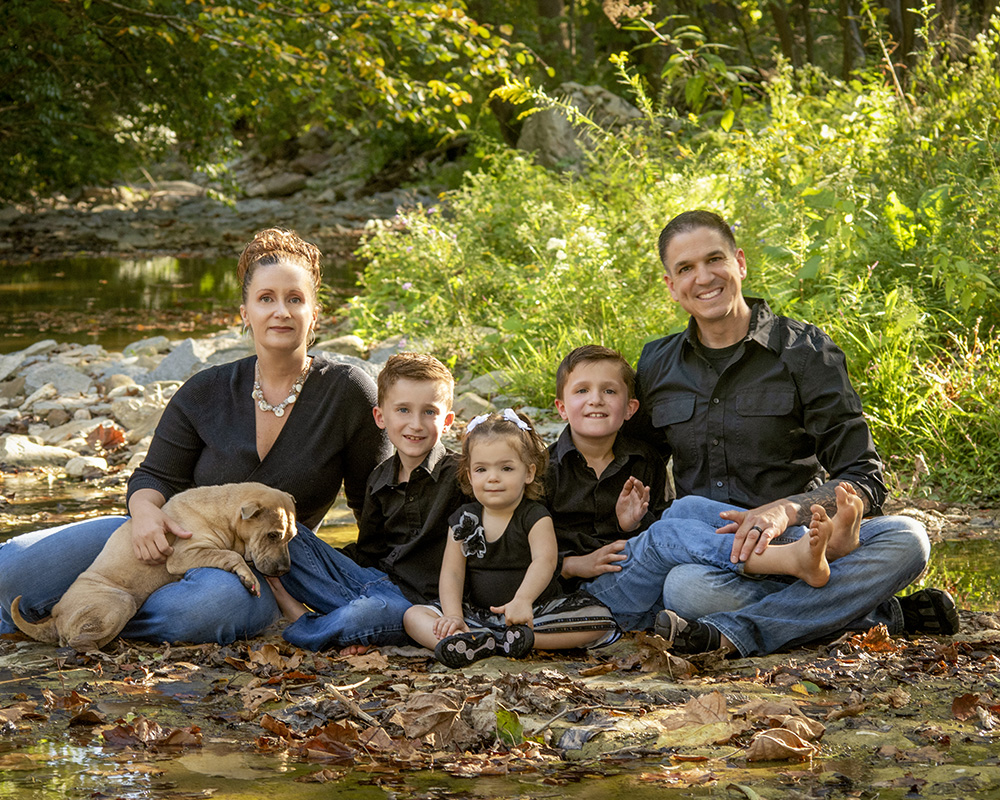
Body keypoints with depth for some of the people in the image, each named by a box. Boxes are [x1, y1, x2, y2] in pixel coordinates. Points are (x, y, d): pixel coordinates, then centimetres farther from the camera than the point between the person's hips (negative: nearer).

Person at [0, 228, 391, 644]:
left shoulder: (348, 392, -3)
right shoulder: (206, 392, 3)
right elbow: (157, 476, 4)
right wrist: (145, 511, -20)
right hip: (179, 540, 2)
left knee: (215, 601, -42)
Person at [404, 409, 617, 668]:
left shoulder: (535, 517, -4)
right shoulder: (463, 520, 7)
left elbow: (544, 561, -23)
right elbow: (451, 573, -1)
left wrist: (522, 600, -44)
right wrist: (453, 617, -21)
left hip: (533, 613, -2)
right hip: (477, 614, 3)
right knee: (413, 616, -18)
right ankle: (468, 642, -45)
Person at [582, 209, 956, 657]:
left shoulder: (805, 351, 1)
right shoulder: (655, 367, 12)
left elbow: (865, 481, -6)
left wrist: (787, 509, -26)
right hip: (708, 552, 1)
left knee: (905, 539, -31)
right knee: (687, 587, -36)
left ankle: (737, 632, -35)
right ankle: (886, 616, -23)